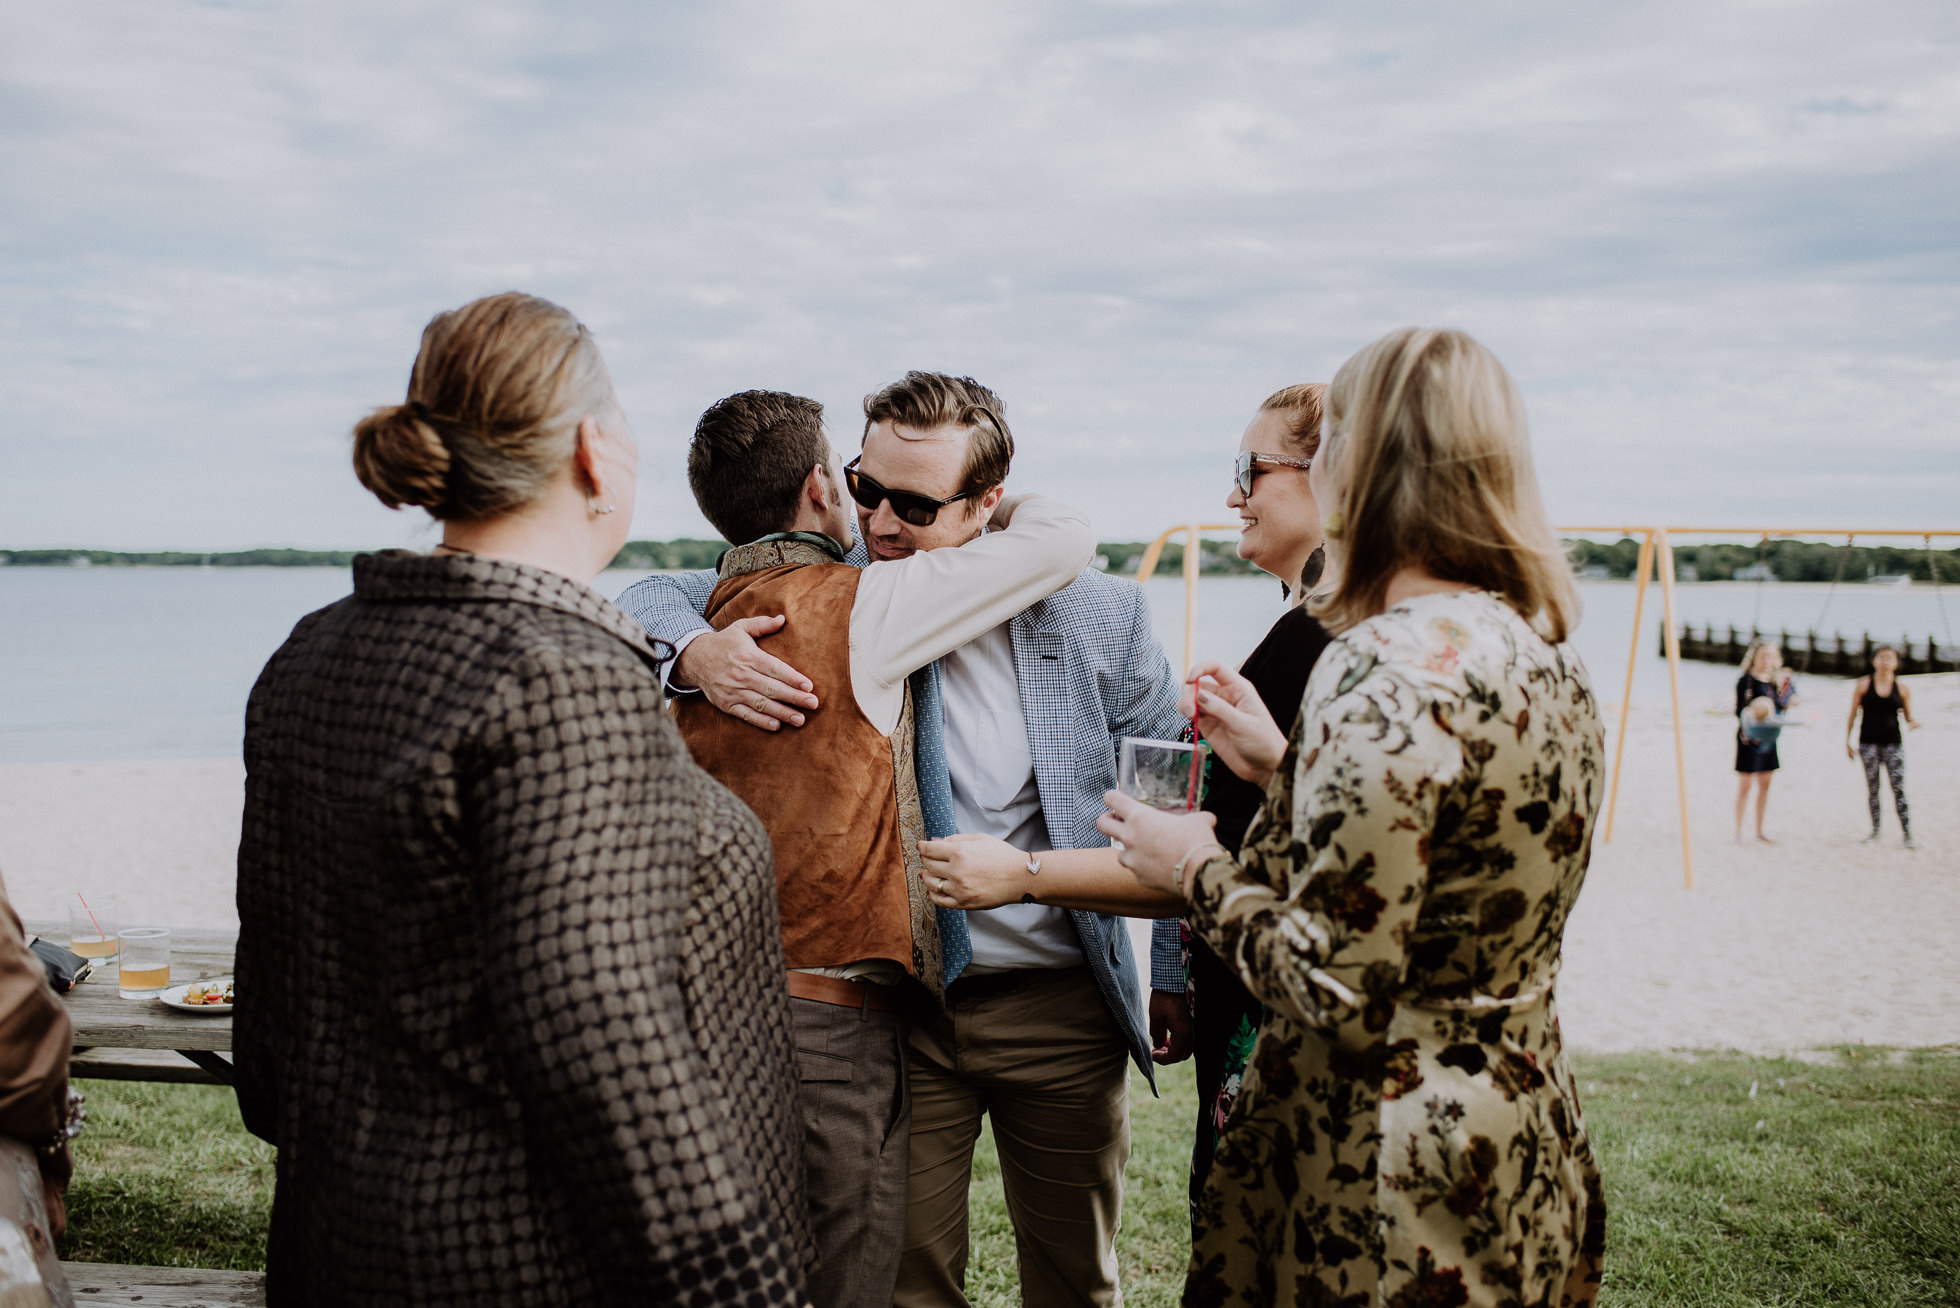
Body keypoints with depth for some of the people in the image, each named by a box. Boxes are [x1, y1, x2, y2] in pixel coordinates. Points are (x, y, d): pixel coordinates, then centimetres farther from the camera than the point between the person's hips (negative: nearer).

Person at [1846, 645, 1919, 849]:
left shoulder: (1902, 689, 5)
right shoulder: (1863, 685, 2)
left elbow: (1908, 717, 11)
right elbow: (1853, 715, 6)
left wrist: (1914, 722, -12)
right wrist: (1847, 742, 3)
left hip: (1893, 743, 0)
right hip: (1868, 743, 0)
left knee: (1899, 789, -7)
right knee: (1872, 788, 3)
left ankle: (1907, 834, -6)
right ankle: (1875, 831, 12)